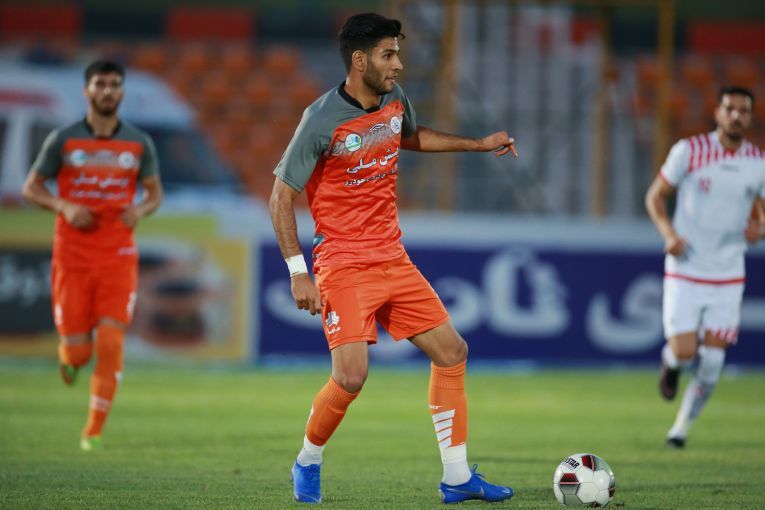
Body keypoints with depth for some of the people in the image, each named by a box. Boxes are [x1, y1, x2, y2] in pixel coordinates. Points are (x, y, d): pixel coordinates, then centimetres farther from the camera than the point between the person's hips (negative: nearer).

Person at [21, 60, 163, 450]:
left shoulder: (139, 144, 5)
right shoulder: (63, 140, 0)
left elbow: (155, 191, 15)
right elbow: (31, 188, 5)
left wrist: (141, 209, -9)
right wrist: (64, 207, -14)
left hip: (118, 257, 1)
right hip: (71, 257, -1)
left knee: (110, 341, -13)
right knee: (78, 352, -2)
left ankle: (94, 431, -3)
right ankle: (68, 355, 38)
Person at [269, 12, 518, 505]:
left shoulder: (394, 99, 3)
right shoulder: (322, 120, -17)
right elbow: (281, 197, -13)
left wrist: (480, 144, 22)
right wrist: (298, 273, -17)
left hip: (393, 259, 7)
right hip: (344, 267, -7)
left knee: (451, 351, 5)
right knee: (351, 376, -19)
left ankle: (457, 478, 13)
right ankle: (308, 464, 7)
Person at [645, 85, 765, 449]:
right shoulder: (689, 151, -6)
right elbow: (655, 197, 1)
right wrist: (669, 233, -17)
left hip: (727, 276, 2)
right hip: (685, 272, -2)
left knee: (712, 359, -4)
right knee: (683, 353, -11)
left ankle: (683, 426, 17)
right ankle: (669, 364, 28)